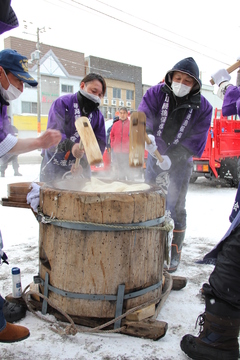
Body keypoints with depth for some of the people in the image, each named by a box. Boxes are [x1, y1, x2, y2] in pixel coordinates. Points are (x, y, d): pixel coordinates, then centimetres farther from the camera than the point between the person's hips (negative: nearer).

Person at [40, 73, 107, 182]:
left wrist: (83, 162, -20)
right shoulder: (63, 103, -8)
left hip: (80, 169, 4)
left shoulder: (98, 116, 5)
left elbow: (100, 143, -3)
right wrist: (70, 146, -43)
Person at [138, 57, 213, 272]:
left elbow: (197, 140, -15)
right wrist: (146, 134, -46)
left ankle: (174, 253, 12)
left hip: (181, 162, -2)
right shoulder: (156, 93, -10)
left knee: (175, 207, -4)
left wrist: (172, 158, -26)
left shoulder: (202, 107, -12)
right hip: (155, 155, 2)